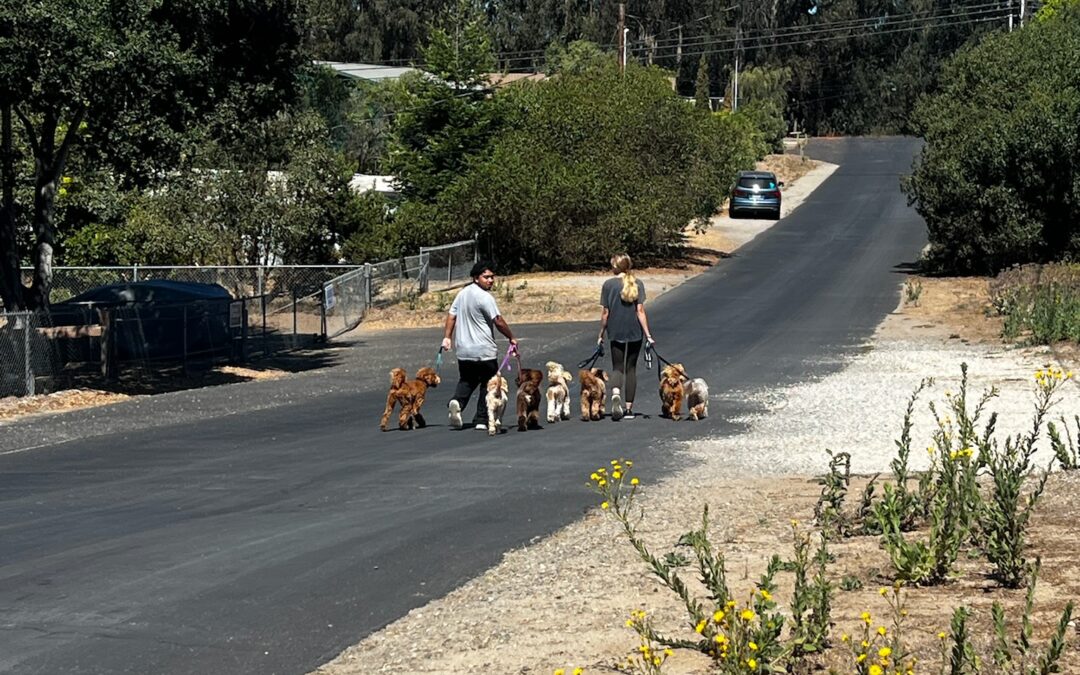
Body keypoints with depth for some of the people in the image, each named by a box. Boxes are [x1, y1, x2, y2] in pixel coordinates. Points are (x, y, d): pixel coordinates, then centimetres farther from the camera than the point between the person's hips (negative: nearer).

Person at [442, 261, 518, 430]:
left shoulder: (463, 293, 8)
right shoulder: (485, 297, -16)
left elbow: (451, 316, 10)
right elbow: (499, 322, -16)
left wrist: (447, 337, 13)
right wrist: (511, 338, -4)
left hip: (463, 351, 7)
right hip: (484, 352, -7)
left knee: (466, 381, 19)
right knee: (488, 385, 8)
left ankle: (457, 401, -10)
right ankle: (481, 420, 7)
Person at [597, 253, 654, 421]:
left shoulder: (608, 285, -4)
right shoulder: (637, 284, -1)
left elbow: (605, 313, -2)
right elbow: (640, 311, -6)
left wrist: (601, 335, 8)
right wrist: (648, 334, -4)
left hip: (616, 333, -1)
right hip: (635, 332, 1)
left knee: (617, 368, 5)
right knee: (631, 368, 11)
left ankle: (616, 394, -27)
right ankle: (629, 408, 12)